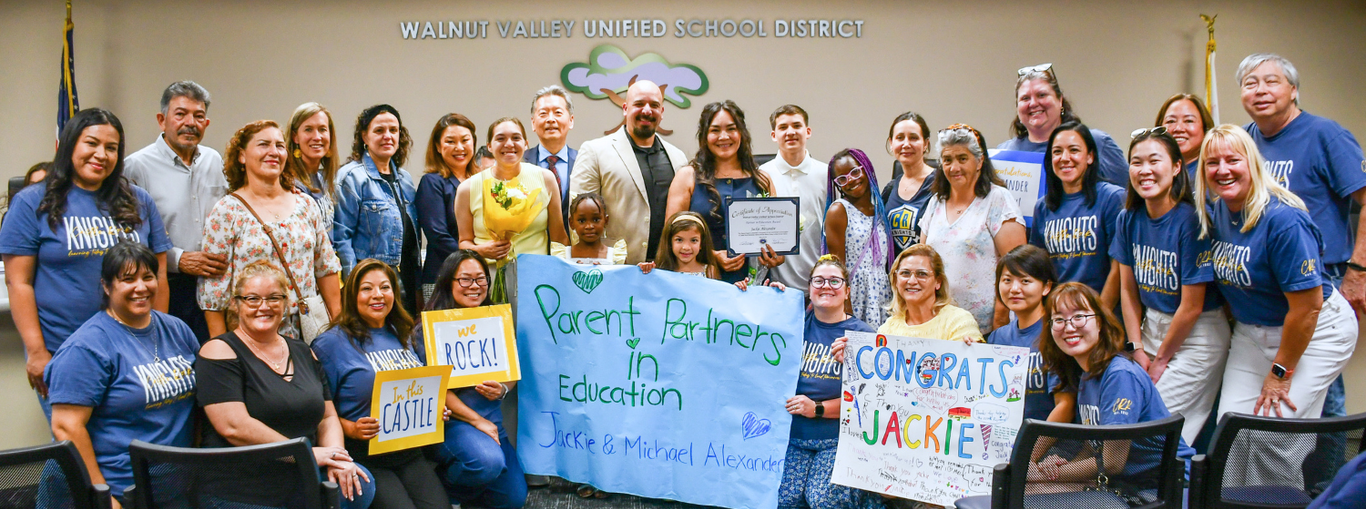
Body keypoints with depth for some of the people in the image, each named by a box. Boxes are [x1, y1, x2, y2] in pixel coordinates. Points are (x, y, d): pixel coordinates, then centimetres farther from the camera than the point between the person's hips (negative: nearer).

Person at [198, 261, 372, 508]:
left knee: (359, 485, -21)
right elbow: (234, 427, -16)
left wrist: (336, 457, -6)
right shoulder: (220, 351, -4)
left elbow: (328, 418, 16)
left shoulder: (303, 353, 17)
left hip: (301, 482, 6)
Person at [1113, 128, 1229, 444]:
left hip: (1197, 335, -6)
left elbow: (1191, 307, -15)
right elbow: (1128, 290, 6)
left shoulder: (1191, 220, -19)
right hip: (1152, 327, 6)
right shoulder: (1128, 219, -1)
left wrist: (1160, 360, -7)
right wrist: (1138, 350, 0)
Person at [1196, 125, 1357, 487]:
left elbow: (1307, 306, -22)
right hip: (1252, 332, 7)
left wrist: (1280, 373, -15)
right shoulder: (1213, 212, -3)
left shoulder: (1282, 219, -25)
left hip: (1315, 332, -7)